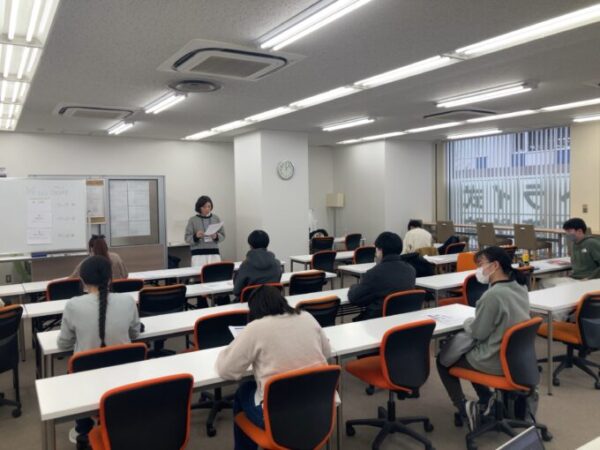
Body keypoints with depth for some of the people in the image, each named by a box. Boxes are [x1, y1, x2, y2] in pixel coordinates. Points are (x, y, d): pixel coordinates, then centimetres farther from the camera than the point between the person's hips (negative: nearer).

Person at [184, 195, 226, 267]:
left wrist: (216, 237, -11)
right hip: (198, 254, -2)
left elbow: (222, 235, 10)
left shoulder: (216, 218, 8)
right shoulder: (193, 220, 3)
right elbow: (187, 238, 1)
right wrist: (196, 236, -18)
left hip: (214, 253, 2)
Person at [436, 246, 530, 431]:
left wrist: (467, 322, 1)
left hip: (496, 361, -8)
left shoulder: (493, 295, -28)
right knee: (465, 349, 30)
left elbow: (478, 332, -18)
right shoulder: (520, 287, 0)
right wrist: (474, 322, 9)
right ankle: (487, 399, 25)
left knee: (443, 359, 12)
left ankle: (464, 407, 5)